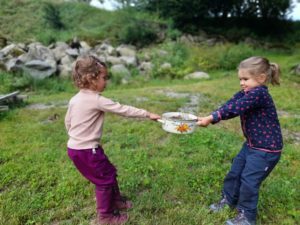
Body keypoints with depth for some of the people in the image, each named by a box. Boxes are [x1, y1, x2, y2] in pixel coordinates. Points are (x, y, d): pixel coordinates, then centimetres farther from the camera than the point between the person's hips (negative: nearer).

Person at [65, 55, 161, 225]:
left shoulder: (75, 99, 4)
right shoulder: (97, 100, -21)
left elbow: (67, 121, 13)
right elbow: (123, 110, -18)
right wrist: (147, 114, -11)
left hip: (75, 147, 9)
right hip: (87, 150, -9)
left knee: (110, 172, 21)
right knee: (105, 179, 8)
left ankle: (116, 200, 40)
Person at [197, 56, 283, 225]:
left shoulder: (259, 94, -25)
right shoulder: (245, 93, 2)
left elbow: (234, 109, -35)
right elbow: (229, 105, -14)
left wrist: (211, 118, -36)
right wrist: (210, 118, -29)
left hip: (266, 149, -9)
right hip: (252, 145, 9)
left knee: (249, 179, -1)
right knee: (235, 172, 17)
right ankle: (228, 200, 38)